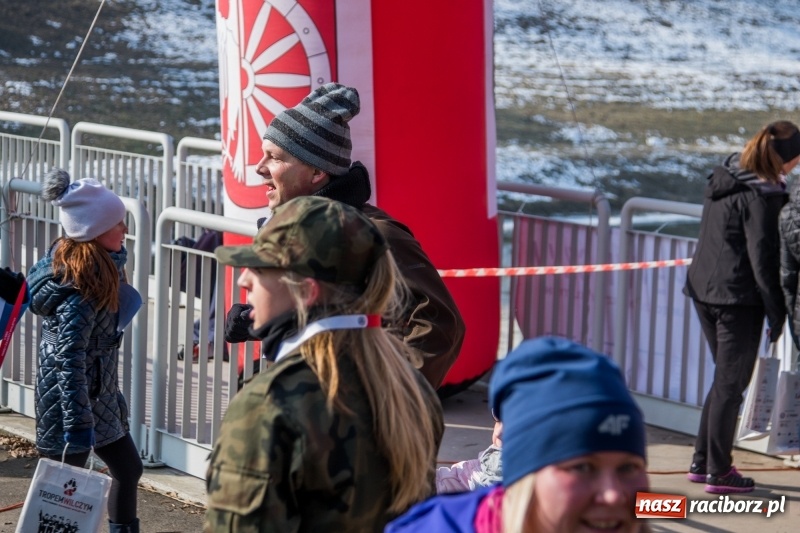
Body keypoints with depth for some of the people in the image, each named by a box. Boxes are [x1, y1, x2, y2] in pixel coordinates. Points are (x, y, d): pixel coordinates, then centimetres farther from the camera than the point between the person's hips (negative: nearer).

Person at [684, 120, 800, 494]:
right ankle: (718, 473, 6)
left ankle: (703, 462, 23)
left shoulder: (723, 178, 9)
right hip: (738, 298, -8)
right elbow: (762, 258, -16)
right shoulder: (761, 196, -16)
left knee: (726, 378, 19)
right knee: (731, 384, 1)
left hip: (704, 290, 8)